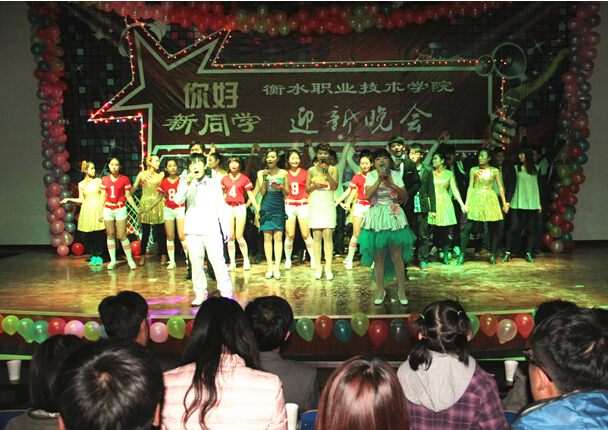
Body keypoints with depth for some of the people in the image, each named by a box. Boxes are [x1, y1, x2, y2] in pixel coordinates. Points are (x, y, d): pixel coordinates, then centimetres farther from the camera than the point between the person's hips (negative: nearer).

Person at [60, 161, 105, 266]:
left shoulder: (98, 181, 5)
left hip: (97, 209, -2)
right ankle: (93, 256, 12)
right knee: (88, 235, -1)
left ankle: (99, 256, 7)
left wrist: (102, 212, -5)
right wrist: (68, 199, 6)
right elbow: (81, 200, 12)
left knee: (98, 234, -5)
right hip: (86, 210, 2)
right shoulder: (81, 184, 9)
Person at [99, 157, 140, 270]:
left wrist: (136, 209, -5)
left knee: (122, 236, -6)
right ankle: (113, 261, 14)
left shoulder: (124, 179, 0)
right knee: (110, 235, 6)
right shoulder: (105, 179, 8)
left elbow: (128, 196, 2)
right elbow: (103, 196, 12)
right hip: (108, 209, 3)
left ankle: (130, 259, 6)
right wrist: (101, 212, 11)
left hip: (120, 209, -3)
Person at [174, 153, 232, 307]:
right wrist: (187, 182, -17)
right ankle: (200, 293, 17)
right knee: (196, 263, 5)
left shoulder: (214, 184, 10)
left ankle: (226, 292, 2)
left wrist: (226, 229, 6)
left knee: (218, 261, -8)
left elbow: (221, 207, 10)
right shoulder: (187, 184, 10)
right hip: (192, 230, 1)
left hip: (212, 230, -1)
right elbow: (178, 200, -8)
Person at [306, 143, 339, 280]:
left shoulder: (333, 169, 8)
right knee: (317, 236, -1)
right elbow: (307, 189, 11)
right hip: (315, 205, 1)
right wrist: (314, 186, -9)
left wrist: (327, 172, -12)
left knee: (328, 236, -7)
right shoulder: (312, 170, 10)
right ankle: (318, 267, 6)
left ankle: (328, 268, -4)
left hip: (328, 205, -1)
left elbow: (335, 186, -4)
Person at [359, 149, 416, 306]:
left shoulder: (395, 175, 7)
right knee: (378, 257, 3)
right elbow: (368, 195, -14)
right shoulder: (371, 176, 1)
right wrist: (379, 179, -19)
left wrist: (392, 184, -11)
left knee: (397, 256, 0)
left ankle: (401, 291, 13)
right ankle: (380, 291, 17)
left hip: (394, 216, 1)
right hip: (377, 217, -1)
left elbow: (405, 197, 2)